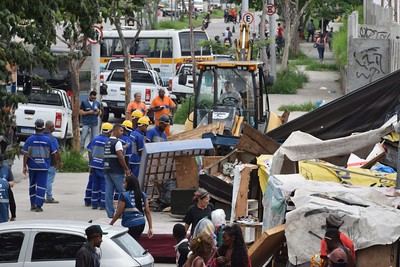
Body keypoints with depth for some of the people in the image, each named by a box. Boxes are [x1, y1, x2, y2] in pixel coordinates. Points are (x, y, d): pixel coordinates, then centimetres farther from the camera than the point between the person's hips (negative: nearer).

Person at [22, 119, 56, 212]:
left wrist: (25, 166, 0)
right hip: (44, 166, -1)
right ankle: (38, 205, -6)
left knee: (32, 184, 17)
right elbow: (53, 154, 3)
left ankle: (33, 204, 20)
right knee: (41, 186, 1)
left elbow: (25, 154, -6)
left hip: (32, 166, 1)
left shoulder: (30, 139, -6)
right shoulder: (47, 140, -5)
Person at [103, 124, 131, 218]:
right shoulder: (117, 142, -11)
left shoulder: (107, 142, 15)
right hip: (116, 171, -8)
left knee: (109, 192, 4)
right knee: (122, 191, 0)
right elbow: (120, 157, -18)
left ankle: (110, 213, 3)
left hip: (107, 170, 8)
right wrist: (126, 169, -11)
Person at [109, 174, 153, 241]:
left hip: (130, 225, -6)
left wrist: (111, 223, 7)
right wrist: (150, 228, 7)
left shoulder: (124, 196, -9)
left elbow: (119, 213, -6)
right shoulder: (143, 195, 7)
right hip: (141, 223, 6)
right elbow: (147, 212, 5)